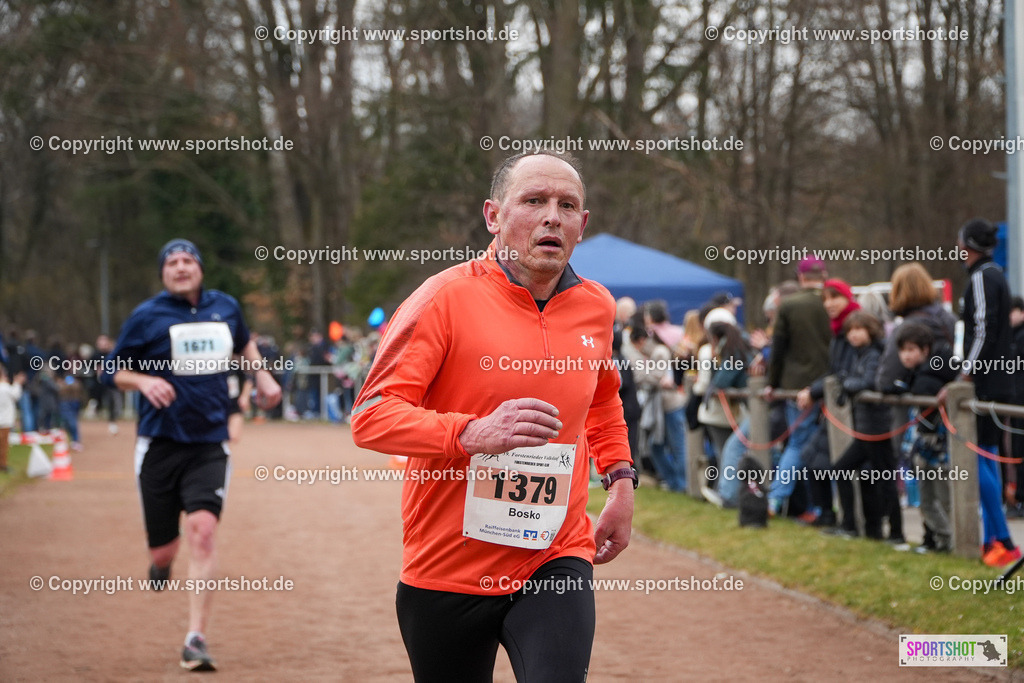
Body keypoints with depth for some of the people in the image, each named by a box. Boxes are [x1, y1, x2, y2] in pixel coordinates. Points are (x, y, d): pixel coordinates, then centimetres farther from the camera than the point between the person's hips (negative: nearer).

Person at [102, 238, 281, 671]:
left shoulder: (225, 307, 9)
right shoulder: (147, 317, -2)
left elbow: (243, 342, 31)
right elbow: (111, 370, 2)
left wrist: (262, 375, 16)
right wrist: (143, 380, -17)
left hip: (210, 446, 1)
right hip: (160, 444, -1)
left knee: (202, 530, -20)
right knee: (163, 550, 1)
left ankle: (196, 639, -18)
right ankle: (162, 562, 42)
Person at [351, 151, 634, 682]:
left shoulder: (595, 306, 6)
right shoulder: (448, 297, -10)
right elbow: (371, 415, -16)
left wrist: (620, 480, 18)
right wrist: (472, 434, -30)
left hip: (557, 560, 2)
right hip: (447, 572, -2)